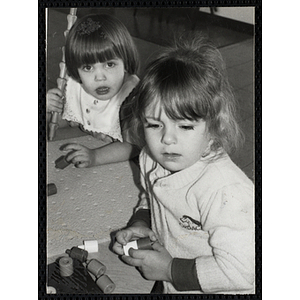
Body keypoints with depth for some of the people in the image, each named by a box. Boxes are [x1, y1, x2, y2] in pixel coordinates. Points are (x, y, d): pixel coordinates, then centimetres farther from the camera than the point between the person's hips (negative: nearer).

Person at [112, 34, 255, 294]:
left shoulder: (225, 191, -32)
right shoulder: (152, 161, -7)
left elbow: (238, 270, -29)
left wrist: (170, 270, -22)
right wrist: (140, 223, -5)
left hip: (212, 289, -6)